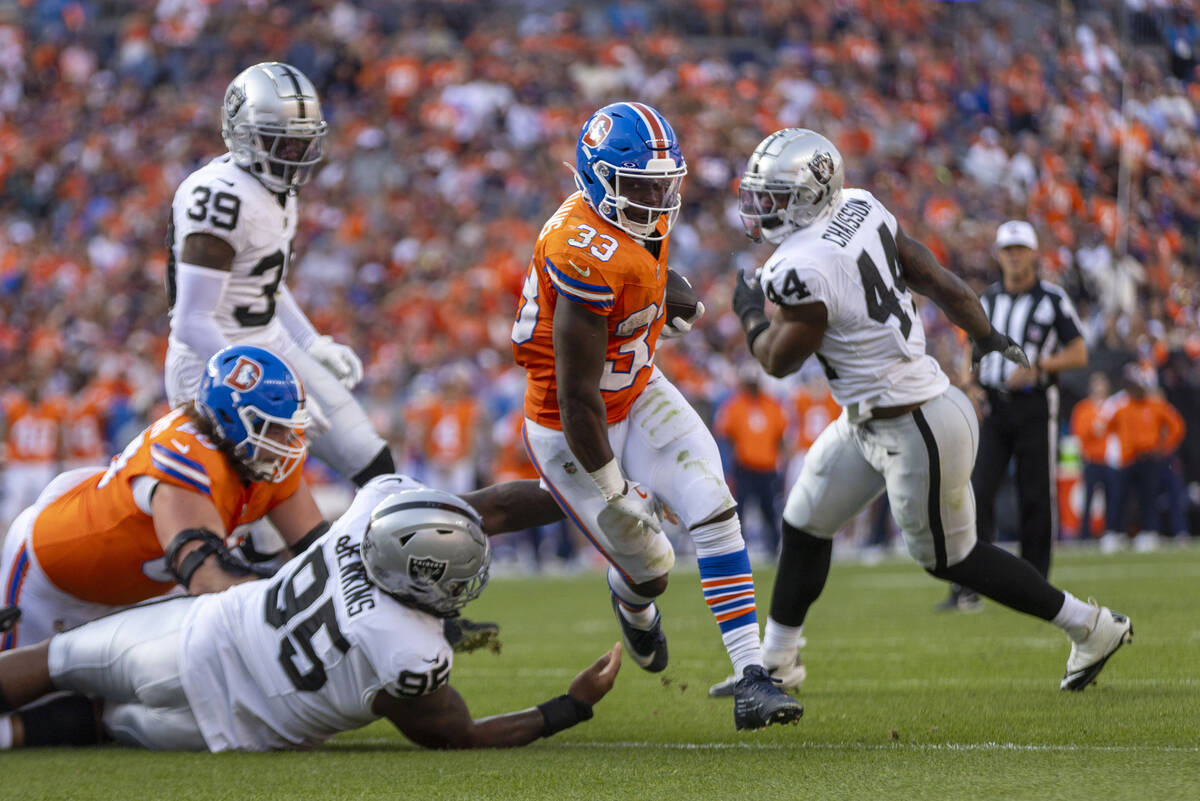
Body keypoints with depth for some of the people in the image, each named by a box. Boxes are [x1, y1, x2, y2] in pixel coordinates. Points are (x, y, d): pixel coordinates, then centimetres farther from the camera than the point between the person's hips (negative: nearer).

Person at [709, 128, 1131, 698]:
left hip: (915, 431, -10)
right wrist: (985, 334, 23)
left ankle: (1092, 627, 21)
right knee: (805, 524, 17)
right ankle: (776, 662, 31)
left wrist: (750, 314, 6)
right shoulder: (860, 209, -2)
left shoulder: (802, 270, -27)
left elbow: (780, 360, -14)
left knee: (951, 558, 9)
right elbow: (930, 273, 9)